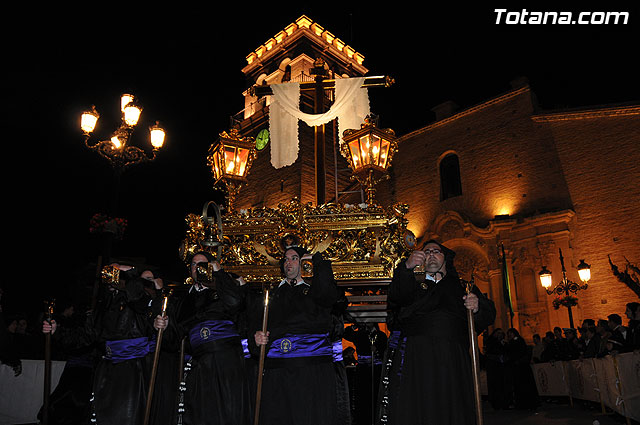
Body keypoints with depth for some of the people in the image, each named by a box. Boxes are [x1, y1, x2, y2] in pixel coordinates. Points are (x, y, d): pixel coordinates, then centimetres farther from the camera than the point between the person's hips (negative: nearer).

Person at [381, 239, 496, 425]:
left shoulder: (463, 288, 25)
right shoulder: (415, 285, 24)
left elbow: (488, 315, 14)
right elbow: (396, 296, 1)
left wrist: (477, 307, -10)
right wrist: (407, 267, -14)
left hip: (453, 358, 1)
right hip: (416, 355, 0)